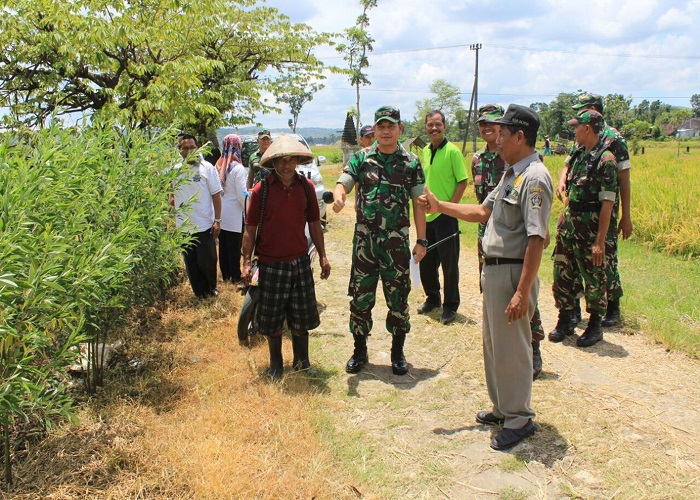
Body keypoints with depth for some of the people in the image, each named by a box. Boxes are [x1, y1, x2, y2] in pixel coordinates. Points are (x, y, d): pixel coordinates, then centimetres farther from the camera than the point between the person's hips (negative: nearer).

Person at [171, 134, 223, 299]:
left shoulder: (207, 168, -4)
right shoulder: (175, 170, 5)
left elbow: (216, 195, -4)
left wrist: (217, 220, -8)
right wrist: (171, 199, -3)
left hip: (205, 225, -3)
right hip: (183, 226, 3)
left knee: (207, 261, 5)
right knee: (191, 263, 11)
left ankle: (211, 288, 28)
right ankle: (200, 293, 27)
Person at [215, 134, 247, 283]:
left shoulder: (219, 166, 2)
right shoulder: (237, 168, -17)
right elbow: (242, 194, -17)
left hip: (220, 213, 6)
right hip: (234, 214, -6)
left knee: (223, 245, 16)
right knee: (234, 247, 4)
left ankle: (225, 274, 28)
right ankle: (235, 276, 13)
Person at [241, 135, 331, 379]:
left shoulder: (306, 186, 0)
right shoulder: (261, 190, -9)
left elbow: (314, 224, 8)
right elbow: (250, 228, -3)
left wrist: (322, 256, 8)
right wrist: (247, 262, -7)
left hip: (300, 262, 2)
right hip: (271, 264, -2)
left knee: (301, 318, 12)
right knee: (272, 320, 10)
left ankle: (301, 362, 29)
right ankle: (276, 364, 29)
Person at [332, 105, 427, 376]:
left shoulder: (411, 162, 3)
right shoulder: (361, 158, 4)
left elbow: (418, 203, 4)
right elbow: (343, 183, -6)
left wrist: (421, 240, 0)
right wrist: (339, 196, -32)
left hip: (397, 241, 0)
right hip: (364, 239, 1)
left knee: (398, 299, 6)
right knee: (360, 298, 7)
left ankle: (397, 352, 23)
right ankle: (360, 351, 23)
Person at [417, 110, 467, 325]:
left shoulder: (452, 151, -10)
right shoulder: (425, 151, 10)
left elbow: (463, 182, -11)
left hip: (446, 217, -6)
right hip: (427, 216, 7)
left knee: (449, 263, 2)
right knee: (426, 262, 14)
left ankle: (450, 306, 14)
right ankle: (432, 298, 32)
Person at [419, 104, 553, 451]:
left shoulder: (534, 179, -19)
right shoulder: (511, 174, 13)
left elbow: (536, 240, -24)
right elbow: (483, 212, 23)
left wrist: (522, 292, -27)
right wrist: (439, 206, 21)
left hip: (513, 272, -10)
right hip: (493, 269, 10)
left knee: (511, 348, 1)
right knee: (493, 344, 20)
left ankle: (519, 419, 17)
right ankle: (502, 408, 36)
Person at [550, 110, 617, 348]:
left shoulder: (605, 160, -16)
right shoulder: (578, 154, 8)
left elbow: (607, 204, -19)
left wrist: (600, 241, -21)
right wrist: (564, 216, 15)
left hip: (590, 227, -7)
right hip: (569, 222, 8)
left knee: (593, 278, 6)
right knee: (562, 273, 12)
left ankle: (595, 326, 21)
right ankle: (564, 321, 27)